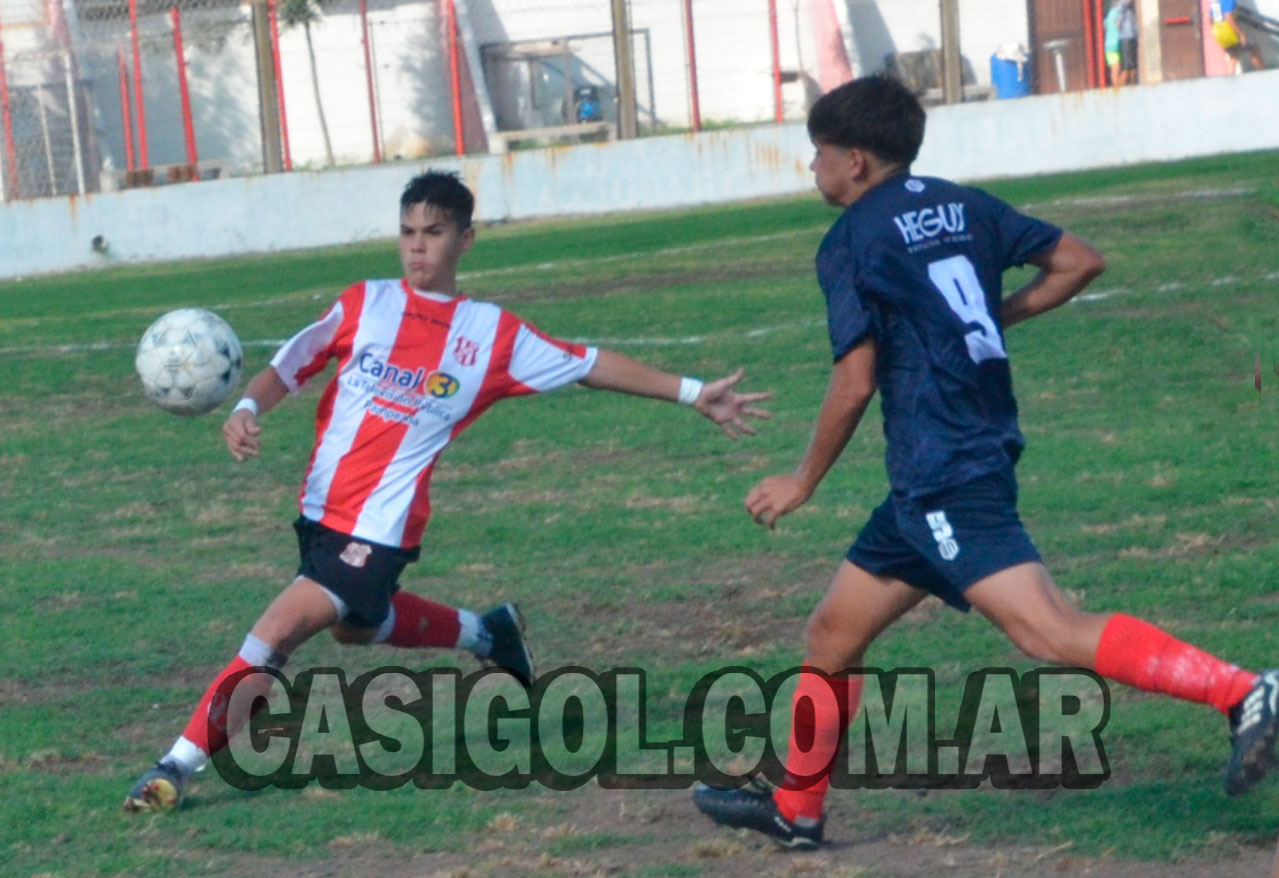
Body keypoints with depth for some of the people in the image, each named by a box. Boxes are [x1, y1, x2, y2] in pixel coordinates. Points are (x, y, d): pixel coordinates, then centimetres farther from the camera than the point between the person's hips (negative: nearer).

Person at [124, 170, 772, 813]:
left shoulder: (492, 335, 0)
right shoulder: (364, 305, 3)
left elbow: (589, 366, 7)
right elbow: (284, 370, 6)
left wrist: (692, 394, 8)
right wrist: (246, 410, -16)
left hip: (380, 527, -5)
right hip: (321, 510, 5)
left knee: (278, 633, -16)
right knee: (355, 623, 26)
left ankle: (179, 765, -8)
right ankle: (485, 633, 49)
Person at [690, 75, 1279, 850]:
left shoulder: (851, 241, -8)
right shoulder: (964, 206, 13)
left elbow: (855, 384, -12)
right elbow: (1080, 262, 10)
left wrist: (803, 483, 1)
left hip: (944, 479, -10)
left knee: (1048, 631, -21)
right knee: (834, 634, 19)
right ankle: (794, 808, 29)